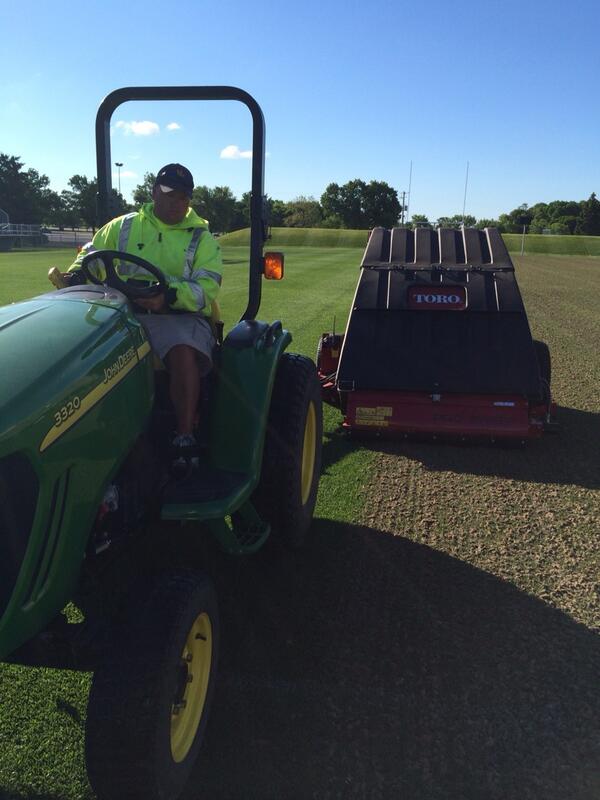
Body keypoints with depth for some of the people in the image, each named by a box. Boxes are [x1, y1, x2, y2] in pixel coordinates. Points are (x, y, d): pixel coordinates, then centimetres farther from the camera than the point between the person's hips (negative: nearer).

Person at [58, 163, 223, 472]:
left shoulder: (201, 238, 8)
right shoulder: (124, 227, 16)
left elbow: (207, 286, -5)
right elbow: (91, 254, 23)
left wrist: (169, 296, -24)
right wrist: (74, 276, -1)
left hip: (181, 315, -2)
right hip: (129, 312, 3)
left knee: (184, 353, -37)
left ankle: (185, 439, -27)